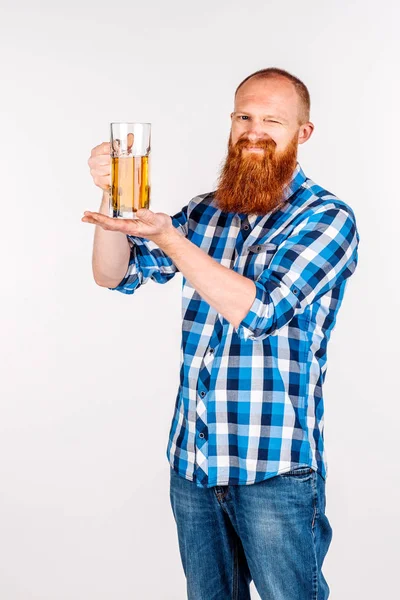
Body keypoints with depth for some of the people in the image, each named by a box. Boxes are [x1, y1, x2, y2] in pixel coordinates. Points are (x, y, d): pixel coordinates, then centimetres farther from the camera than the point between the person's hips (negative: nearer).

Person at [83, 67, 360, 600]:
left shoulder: (328, 218, -8)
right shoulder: (206, 213, 8)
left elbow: (258, 310, -20)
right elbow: (115, 275, 5)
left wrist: (167, 237, -24)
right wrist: (114, 195, -12)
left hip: (274, 469, -5)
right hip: (190, 461, 5)